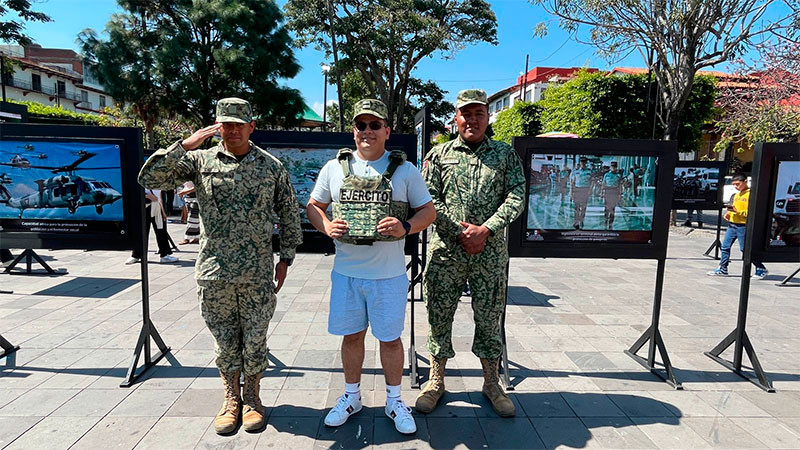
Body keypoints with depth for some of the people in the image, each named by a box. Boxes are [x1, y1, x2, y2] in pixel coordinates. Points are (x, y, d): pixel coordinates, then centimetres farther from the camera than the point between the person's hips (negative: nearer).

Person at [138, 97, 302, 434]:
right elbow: (149, 179, -6)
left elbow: (289, 214, 9)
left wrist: (286, 258, 7)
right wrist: (185, 145, -15)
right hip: (214, 273, 1)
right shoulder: (201, 160, 1)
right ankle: (231, 400, 33)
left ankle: (252, 398, 31)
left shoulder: (272, 166, 3)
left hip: (258, 275, 0)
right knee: (225, 341, 13)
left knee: (254, 341, 10)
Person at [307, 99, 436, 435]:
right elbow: (313, 206, 12)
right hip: (346, 271, 2)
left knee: (390, 338, 10)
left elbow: (428, 211, 2)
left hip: (389, 274, -2)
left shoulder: (405, 170, -1)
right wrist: (326, 226, -9)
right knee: (351, 335, 15)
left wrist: (405, 228, -18)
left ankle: (394, 401, 31)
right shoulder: (334, 168, 4)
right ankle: (351, 397, 36)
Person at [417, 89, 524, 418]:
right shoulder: (439, 154, 8)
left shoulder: (506, 154, 9)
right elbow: (429, 199, 1)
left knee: (490, 318, 10)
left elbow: (517, 197, -1)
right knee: (439, 316, 7)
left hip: (490, 253, 1)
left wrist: (486, 229, -14)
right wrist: (460, 232, -10)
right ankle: (436, 382, 25)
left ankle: (491, 384, 28)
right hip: (446, 251, 0)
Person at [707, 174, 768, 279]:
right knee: (724, 246, 5)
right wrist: (729, 214, 9)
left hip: (743, 226, -8)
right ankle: (723, 269, 11)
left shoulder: (750, 194, -9)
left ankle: (761, 269, 13)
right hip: (732, 224, 8)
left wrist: (737, 211, -25)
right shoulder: (737, 194, 18)